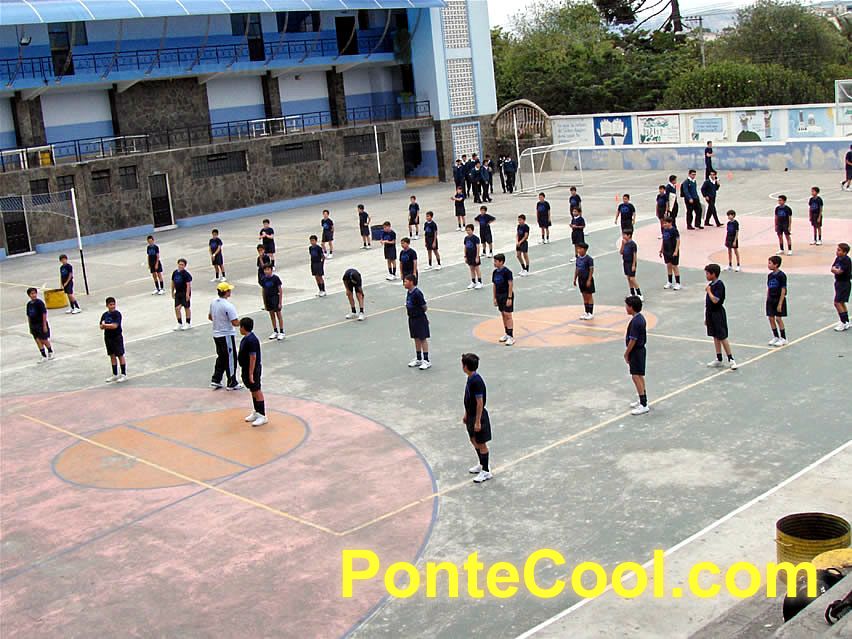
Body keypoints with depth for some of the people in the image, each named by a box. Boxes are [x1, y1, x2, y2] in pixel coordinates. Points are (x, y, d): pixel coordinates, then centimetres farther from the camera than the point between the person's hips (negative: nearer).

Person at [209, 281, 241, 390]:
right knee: (231, 359, 4)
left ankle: (215, 381, 21)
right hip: (227, 335, -8)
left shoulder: (213, 302, 2)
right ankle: (232, 383, 12)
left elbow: (210, 317, 16)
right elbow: (235, 323, -23)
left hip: (216, 335, 8)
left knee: (221, 358, 20)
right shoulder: (228, 306, -23)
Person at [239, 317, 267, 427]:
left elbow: (253, 357, -25)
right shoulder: (246, 338, 8)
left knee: (257, 391, -3)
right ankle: (256, 412, 32)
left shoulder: (251, 340, -24)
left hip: (252, 370, -10)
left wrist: (251, 374, -24)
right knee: (253, 391, 19)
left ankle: (263, 416, 2)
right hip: (246, 369, 10)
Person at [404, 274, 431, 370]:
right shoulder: (409, 292, 4)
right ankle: (418, 359, 27)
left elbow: (424, 307, -15)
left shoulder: (417, 293, -22)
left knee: (423, 339, 0)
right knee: (416, 339, 16)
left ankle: (426, 361, 7)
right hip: (412, 318, 8)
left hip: (420, 319, -8)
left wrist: (419, 313, 1)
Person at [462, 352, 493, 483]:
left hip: (478, 416, -9)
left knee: (481, 444, 2)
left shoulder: (477, 381, -26)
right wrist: (466, 414, 20)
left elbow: (480, 402, -24)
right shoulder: (470, 378, 3)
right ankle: (482, 464, 37)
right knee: (474, 441, 21)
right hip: (471, 415, 9)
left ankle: (486, 471, 12)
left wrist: (478, 421, -21)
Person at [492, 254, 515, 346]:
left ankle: (511, 337, -7)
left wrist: (509, 298, -19)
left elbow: (511, 284, -16)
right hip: (499, 296, 7)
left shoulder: (506, 272, -16)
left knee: (508, 315, -9)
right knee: (503, 315, 14)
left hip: (507, 295, -7)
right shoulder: (495, 272, 6)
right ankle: (507, 334, 25)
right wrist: (495, 298, 13)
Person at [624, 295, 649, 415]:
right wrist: (628, 352, 17)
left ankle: (644, 405, -6)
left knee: (636, 376, -7)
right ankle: (643, 401, 28)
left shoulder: (635, 322, -23)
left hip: (636, 351, -10)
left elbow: (633, 340, -22)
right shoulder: (641, 318, 7)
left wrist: (627, 353, -11)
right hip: (640, 349, 10)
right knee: (640, 376, 18)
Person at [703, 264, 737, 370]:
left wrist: (708, 291, -14)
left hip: (718, 313, -9)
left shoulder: (719, 285, -16)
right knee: (715, 337, 13)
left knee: (722, 337, -5)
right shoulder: (710, 284, 9)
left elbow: (715, 300, -26)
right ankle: (719, 360, 19)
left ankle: (731, 359, 2)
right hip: (711, 313, 9)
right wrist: (706, 317, 17)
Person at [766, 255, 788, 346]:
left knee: (778, 318, -4)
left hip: (779, 300, -7)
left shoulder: (781, 275, -14)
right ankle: (775, 337, 19)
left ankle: (783, 338, 8)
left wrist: (780, 304, -17)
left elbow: (783, 290, -14)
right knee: (771, 318, 6)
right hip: (770, 300, 7)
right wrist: (767, 300, 11)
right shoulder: (770, 275, 6)